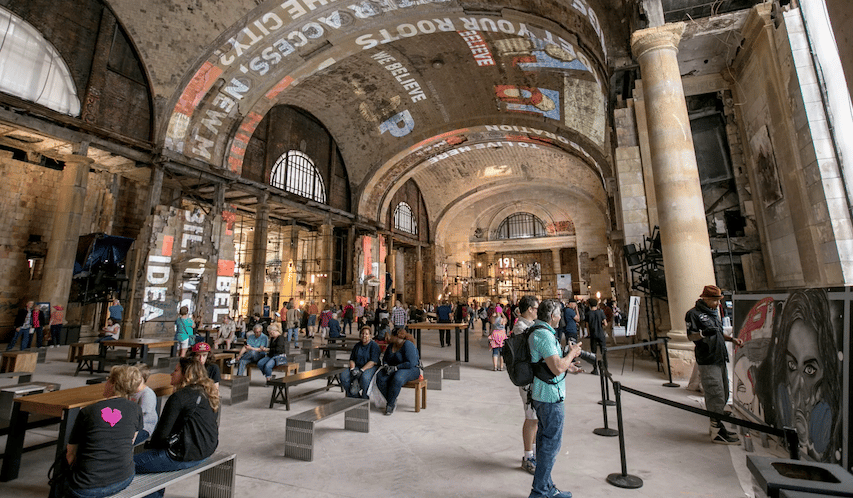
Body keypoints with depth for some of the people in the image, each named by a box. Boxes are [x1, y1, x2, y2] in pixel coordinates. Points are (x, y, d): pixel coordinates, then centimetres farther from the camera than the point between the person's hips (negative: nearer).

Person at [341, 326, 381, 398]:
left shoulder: (374, 345, -3)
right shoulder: (357, 346, 16)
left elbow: (373, 362, -12)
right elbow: (352, 359, 14)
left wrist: (361, 370, -20)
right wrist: (352, 369, -7)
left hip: (370, 368, -6)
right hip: (357, 367, 6)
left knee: (364, 377, -38)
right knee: (343, 376, -20)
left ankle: (363, 399, -18)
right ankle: (355, 397, -13)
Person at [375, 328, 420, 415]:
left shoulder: (408, 345, -15)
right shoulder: (391, 345, 10)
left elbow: (411, 363, -23)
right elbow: (385, 359, 18)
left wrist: (395, 367, -23)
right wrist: (386, 365, -6)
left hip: (411, 370, -7)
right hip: (393, 369, 7)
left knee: (397, 379, -38)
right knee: (380, 378, -22)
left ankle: (390, 404, -18)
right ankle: (393, 401, -10)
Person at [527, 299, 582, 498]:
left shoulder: (536, 332, 10)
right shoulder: (544, 335, -23)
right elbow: (557, 369, -26)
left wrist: (566, 366, 24)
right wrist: (572, 353, -11)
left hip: (540, 394, 10)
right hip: (550, 396, -10)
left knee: (544, 440, 18)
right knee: (551, 443, 2)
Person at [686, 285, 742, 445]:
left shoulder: (713, 313, 19)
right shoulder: (693, 313, -10)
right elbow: (690, 336, -15)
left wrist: (732, 339, 13)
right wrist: (703, 333, -34)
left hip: (720, 359, 10)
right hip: (707, 361, -10)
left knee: (723, 396, 16)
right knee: (716, 396, -8)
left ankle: (717, 424, 29)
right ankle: (716, 432, 0)